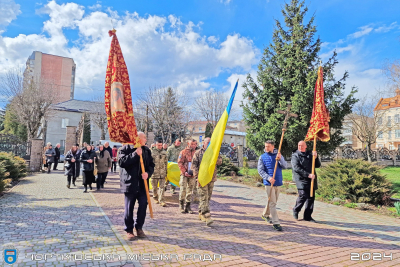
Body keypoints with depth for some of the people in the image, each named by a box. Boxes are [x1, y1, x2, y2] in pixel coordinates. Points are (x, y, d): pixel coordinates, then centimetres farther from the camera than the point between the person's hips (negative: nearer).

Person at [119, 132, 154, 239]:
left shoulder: (146, 150, 10)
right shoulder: (125, 149, -5)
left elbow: (151, 164, 11)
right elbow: (121, 162, -18)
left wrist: (148, 173, -9)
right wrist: (135, 154, -20)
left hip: (143, 184, 5)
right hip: (130, 183, -4)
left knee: (143, 205, 6)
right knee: (129, 207, 5)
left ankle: (139, 228, 24)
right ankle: (129, 230, 20)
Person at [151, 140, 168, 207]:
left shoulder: (164, 152, 10)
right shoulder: (152, 152, -3)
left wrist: (166, 171, 15)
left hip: (162, 173, 2)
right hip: (154, 172, -2)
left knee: (162, 187, -3)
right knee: (154, 186, 10)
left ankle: (161, 200, -1)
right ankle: (155, 198, 30)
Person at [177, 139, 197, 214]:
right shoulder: (184, 152, 0)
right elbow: (180, 163, -3)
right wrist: (184, 172, -12)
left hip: (193, 174, 3)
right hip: (184, 174, -3)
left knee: (190, 191, 7)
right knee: (183, 190, -3)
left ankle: (187, 206, 16)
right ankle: (181, 206, 12)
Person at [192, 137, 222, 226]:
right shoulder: (198, 153, 2)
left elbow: (220, 162, 2)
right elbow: (194, 165, -3)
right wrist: (197, 177, -12)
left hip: (211, 179, 5)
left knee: (208, 197, 11)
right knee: (204, 197, -10)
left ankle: (201, 213, 26)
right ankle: (207, 217, -13)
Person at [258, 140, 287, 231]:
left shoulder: (278, 155, 6)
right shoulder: (262, 157, -1)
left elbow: (285, 166, -5)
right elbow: (260, 170, -4)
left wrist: (280, 159, -24)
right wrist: (268, 178, -19)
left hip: (278, 182, 4)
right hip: (269, 183, -4)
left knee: (273, 201, 17)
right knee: (272, 203, -7)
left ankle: (265, 214, 39)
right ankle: (275, 222, -1)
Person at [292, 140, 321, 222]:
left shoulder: (310, 154, 18)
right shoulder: (295, 155, 3)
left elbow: (318, 165, 14)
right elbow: (296, 168, -10)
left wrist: (316, 157, -4)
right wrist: (308, 175, -17)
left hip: (311, 180, 5)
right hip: (301, 179, -5)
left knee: (311, 197, 4)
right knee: (303, 195, -16)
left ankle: (307, 216, 15)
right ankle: (295, 211, 8)